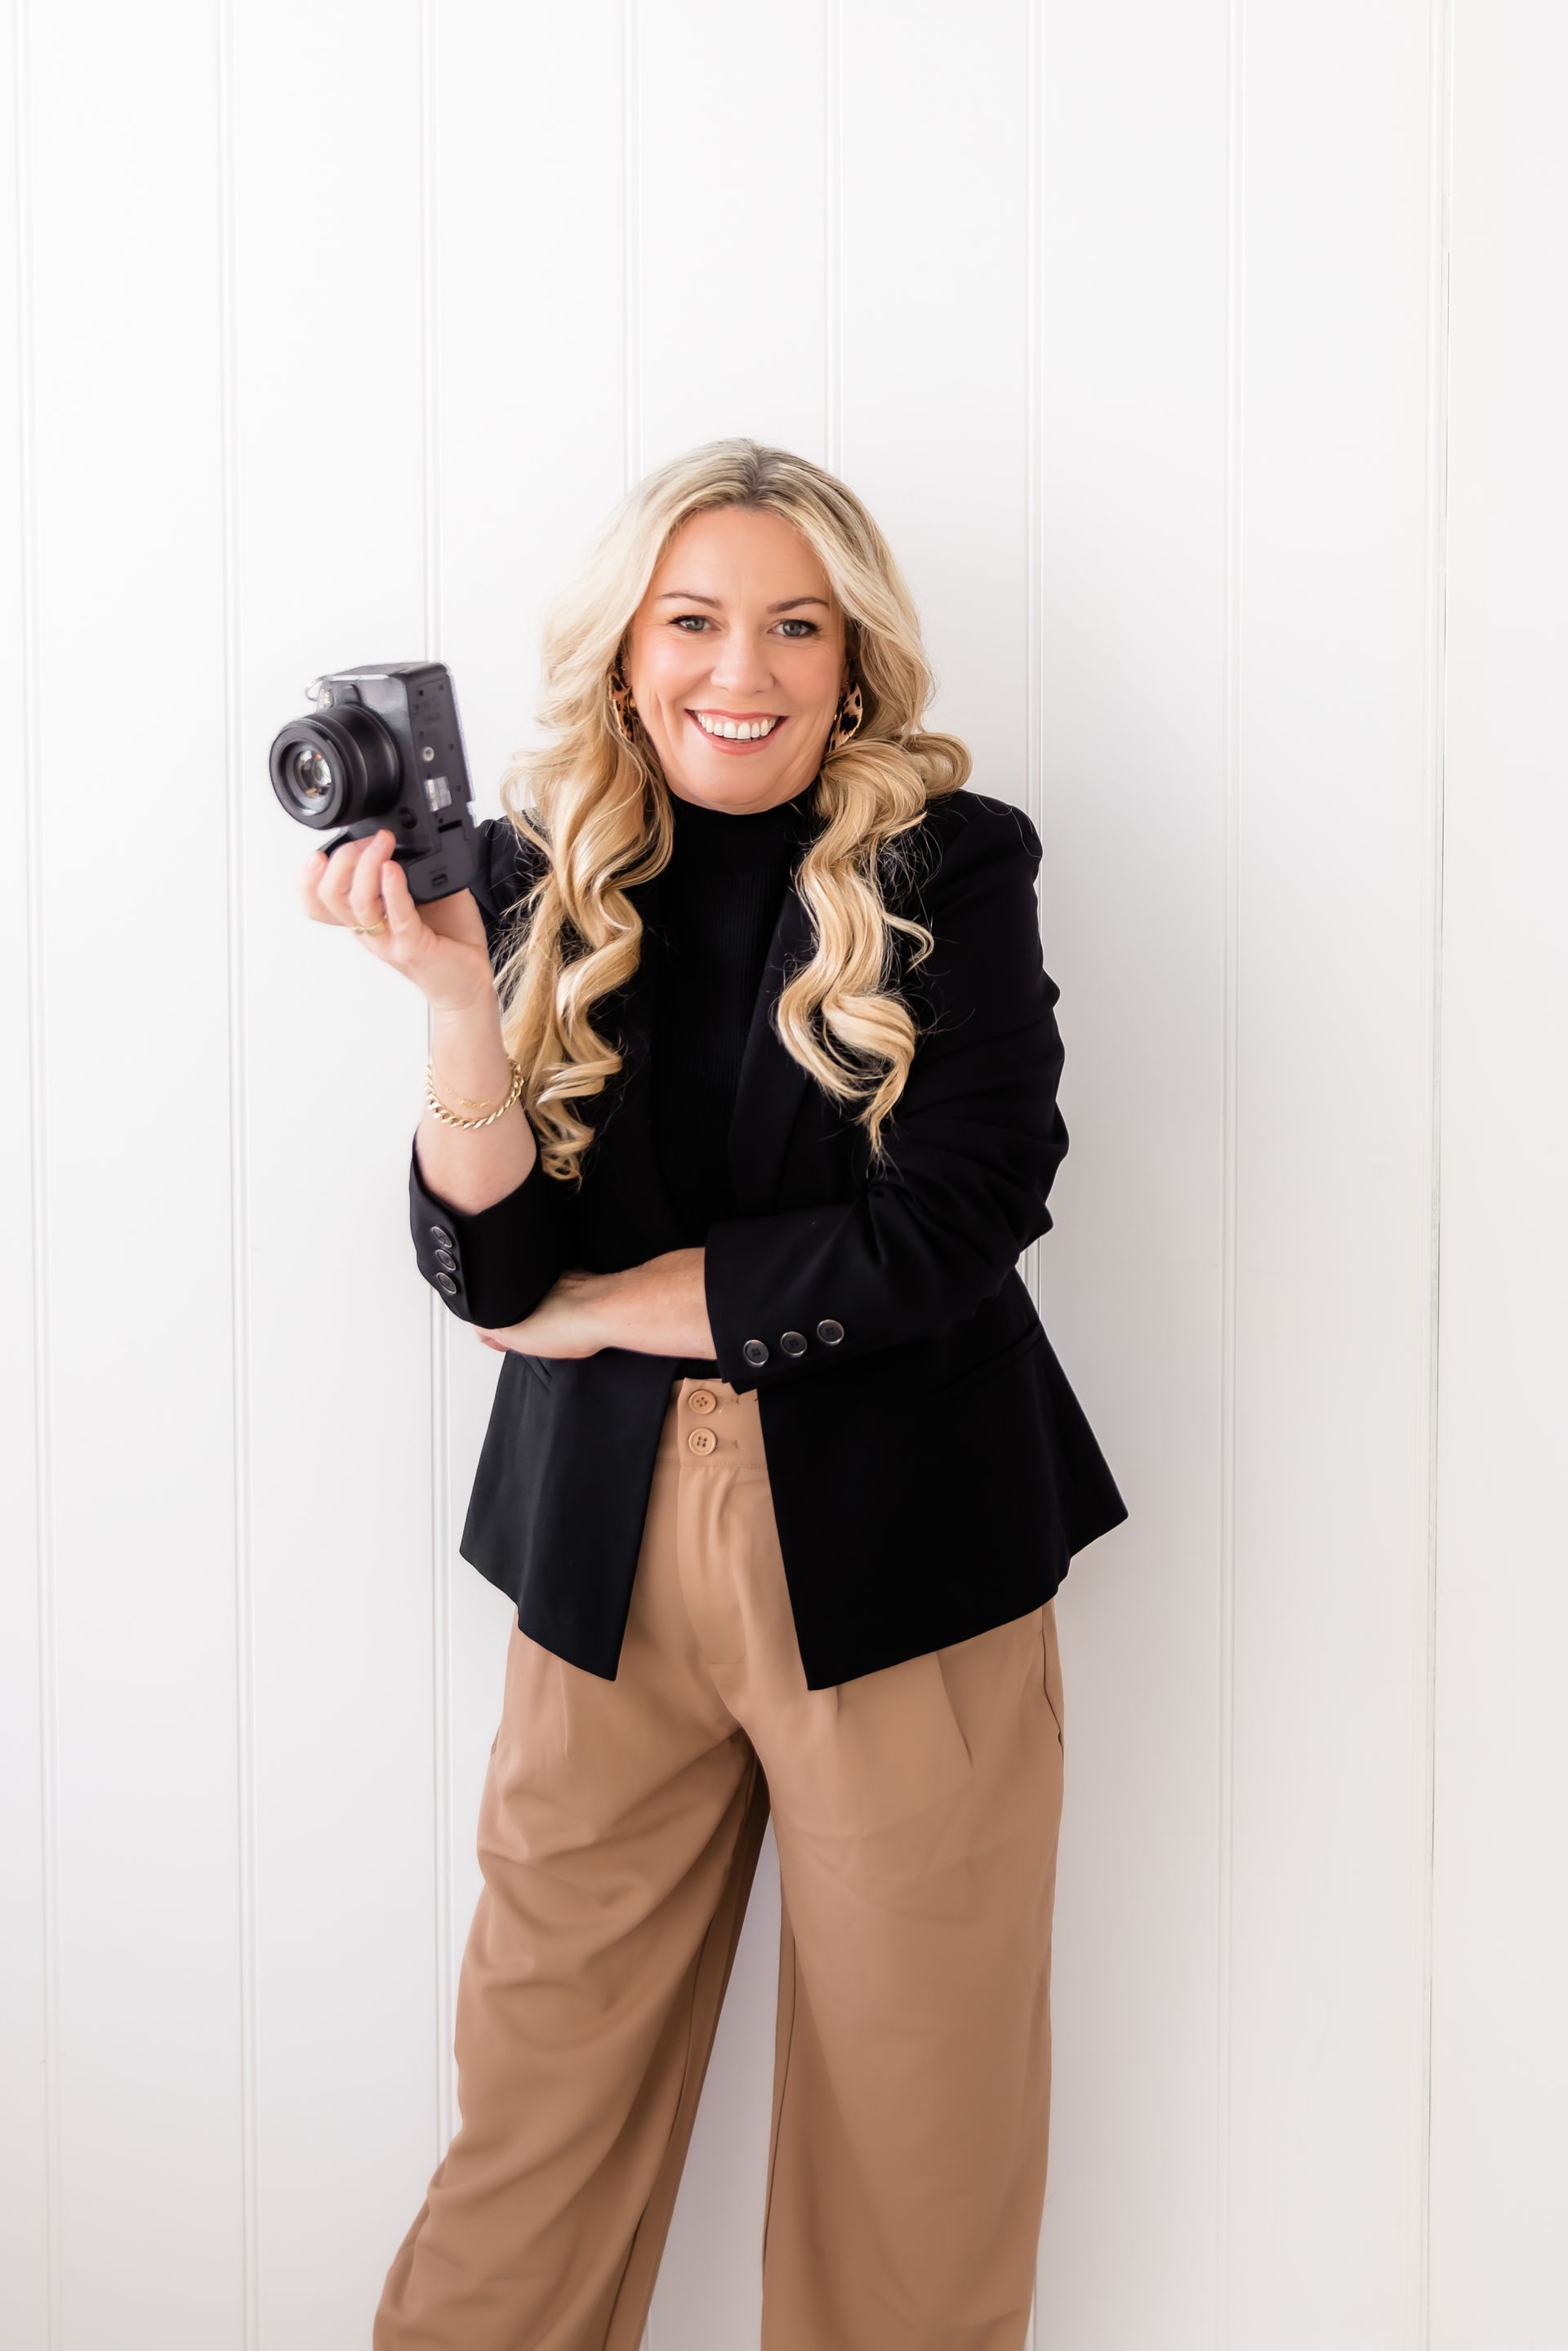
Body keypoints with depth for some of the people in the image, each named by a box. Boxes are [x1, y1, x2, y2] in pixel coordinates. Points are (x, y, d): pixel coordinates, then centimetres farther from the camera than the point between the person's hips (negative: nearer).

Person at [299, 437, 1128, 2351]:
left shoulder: (951, 866, -3)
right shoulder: (542, 874, 3)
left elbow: (948, 1227, -12)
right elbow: (487, 1268, -4)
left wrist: (608, 1306, -7)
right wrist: (458, 990, -19)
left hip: (903, 1546, -1)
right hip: (610, 1548, 2)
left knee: (916, 2098, 10)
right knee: (539, 2084, 8)